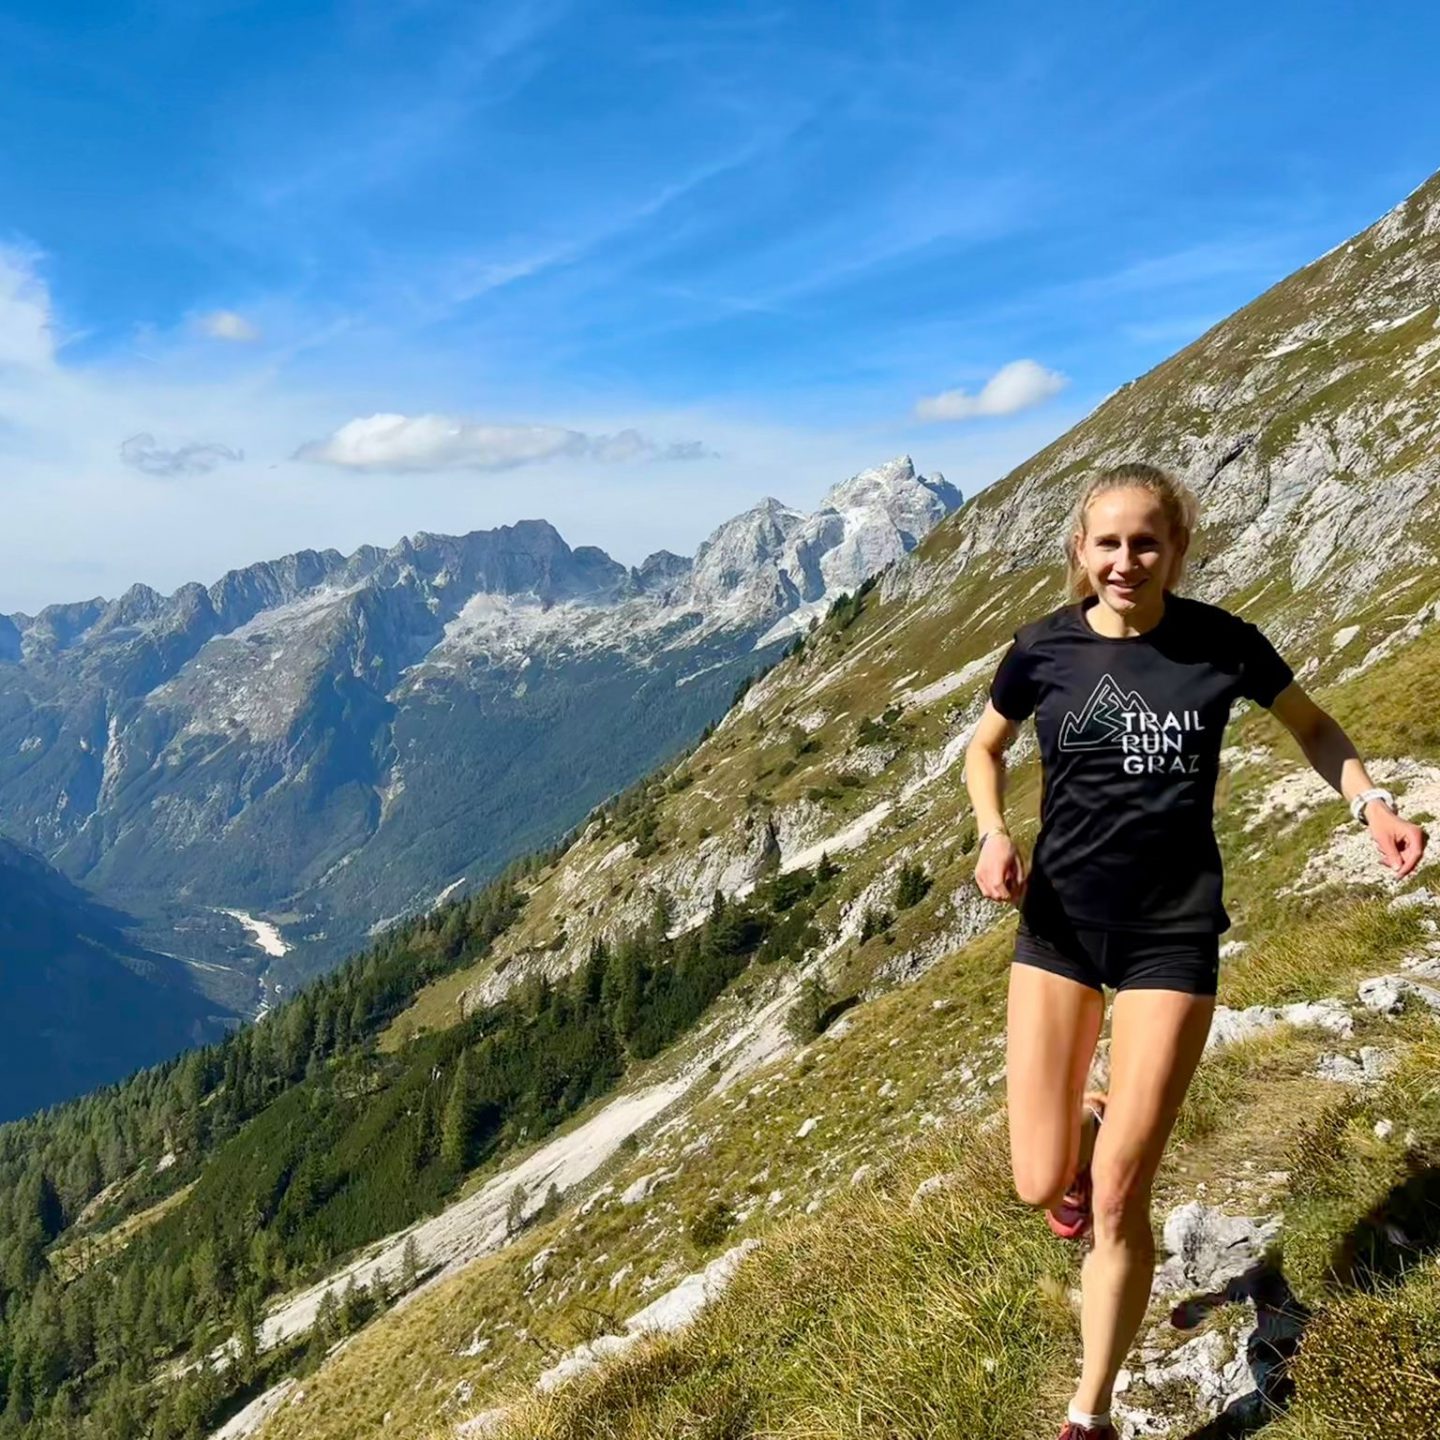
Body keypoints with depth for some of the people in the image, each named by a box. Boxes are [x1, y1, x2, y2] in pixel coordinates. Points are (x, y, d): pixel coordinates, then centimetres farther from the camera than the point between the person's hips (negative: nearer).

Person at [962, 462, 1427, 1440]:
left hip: (1173, 933, -1)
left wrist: (1373, 802, -7)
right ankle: (1088, 1121, 40)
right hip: (1060, 921, 2)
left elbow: (1311, 725, 11)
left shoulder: (1221, 642, -7)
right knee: (1043, 1184, 0)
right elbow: (986, 747, 11)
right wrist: (993, 835, -8)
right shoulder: (1046, 649, -5)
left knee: (1117, 1199, -2)